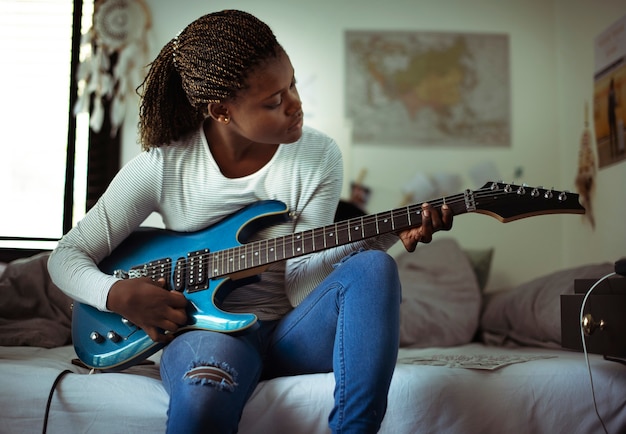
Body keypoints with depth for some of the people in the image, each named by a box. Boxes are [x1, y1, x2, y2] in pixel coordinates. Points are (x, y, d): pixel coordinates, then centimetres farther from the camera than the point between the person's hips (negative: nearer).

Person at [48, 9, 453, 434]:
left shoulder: (319, 156, -5)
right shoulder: (162, 165, -7)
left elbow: (300, 284, -10)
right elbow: (68, 255, 2)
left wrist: (386, 233, -25)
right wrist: (117, 294, -19)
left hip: (291, 335, 3)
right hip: (205, 330, -2)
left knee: (373, 268, -28)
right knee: (204, 397, -39)